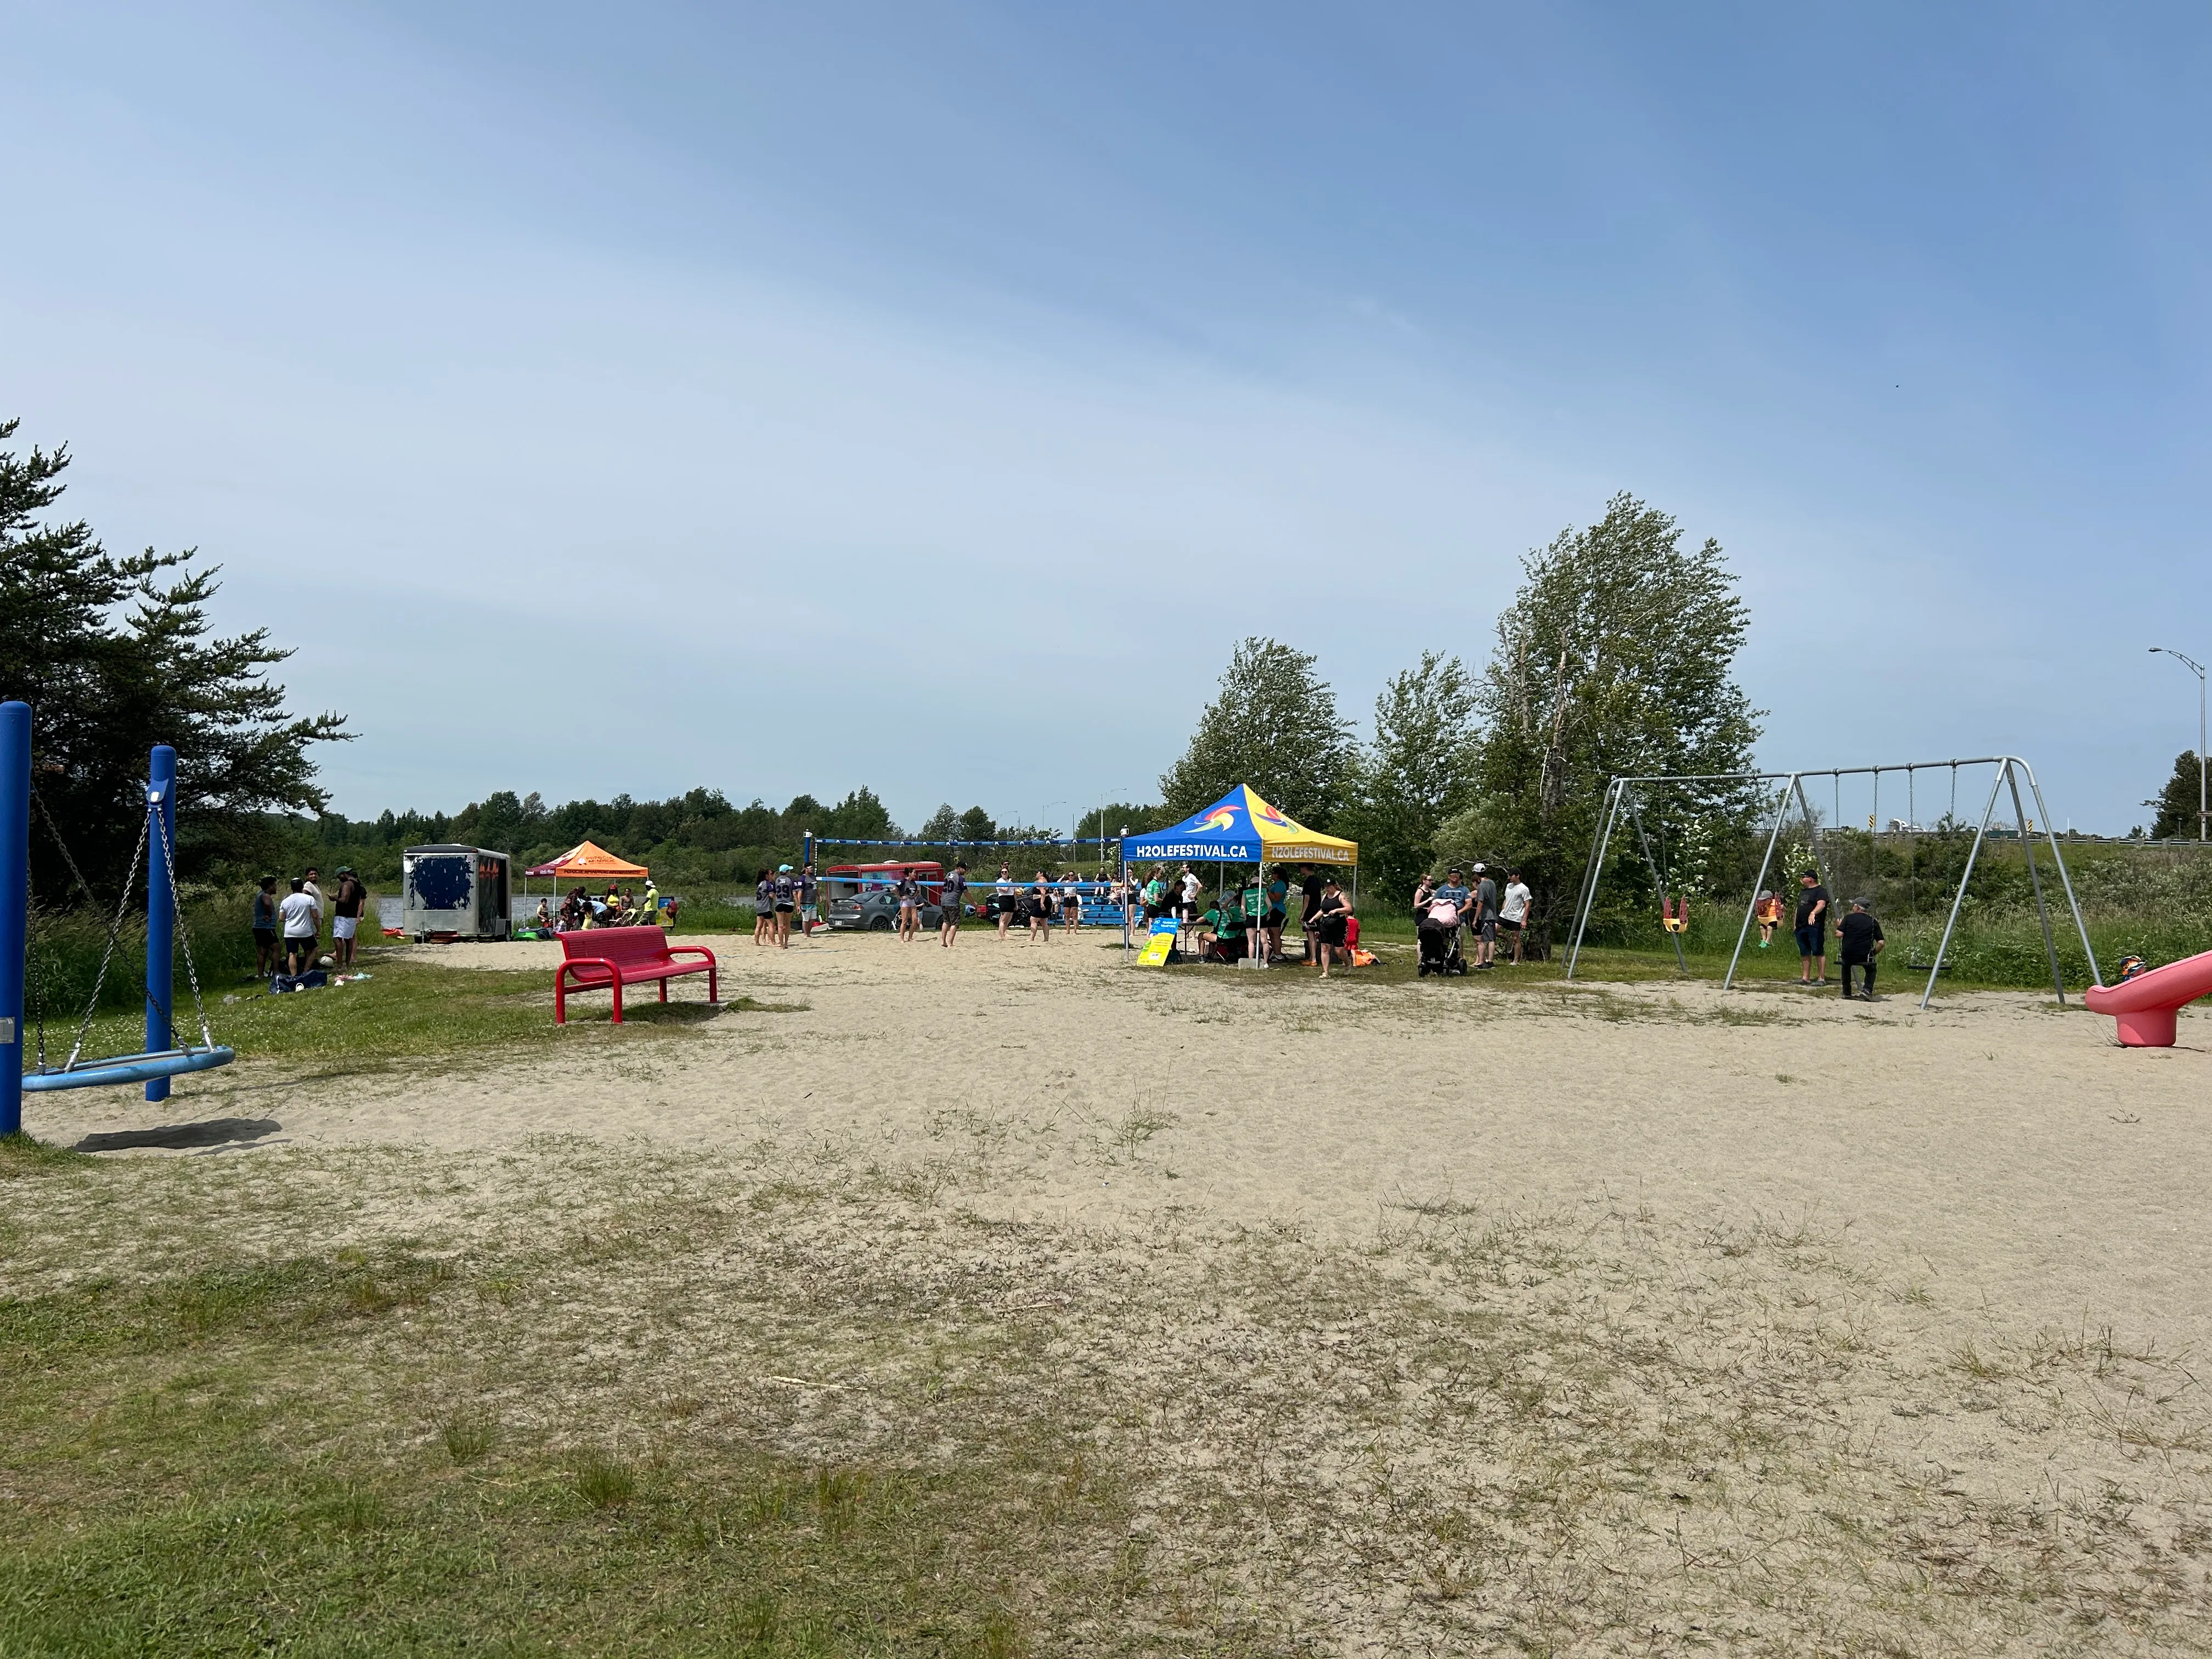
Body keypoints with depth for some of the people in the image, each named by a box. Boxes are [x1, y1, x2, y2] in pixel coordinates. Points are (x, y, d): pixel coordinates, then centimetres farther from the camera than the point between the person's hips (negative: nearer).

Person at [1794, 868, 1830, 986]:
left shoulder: (1821, 891, -6)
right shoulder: (1803, 891, 22)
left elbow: (1821, 904, -24)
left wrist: (1813, 913, -42)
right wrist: (1795, 924, 22)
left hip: (1815, 926, -9)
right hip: (1801, 927, 9)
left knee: (1818, 953, -8)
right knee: (1804, 954, 9)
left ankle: (1822, 979, -8)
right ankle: (1805, 978, 13)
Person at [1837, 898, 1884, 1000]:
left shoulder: (1848, 918, 3)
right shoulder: (1873, 922, 7)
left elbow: (1839, 934, -7)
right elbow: (1881, 943, 0)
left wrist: (1838, 926, 14)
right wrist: (1874, 953, 15)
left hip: (1847, 955, 0)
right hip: (1865, 956, 0)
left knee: (1846, 965, 33)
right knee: (1871, 970, 28)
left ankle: (1846, 993, 28)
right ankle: (1868, 990, 3)